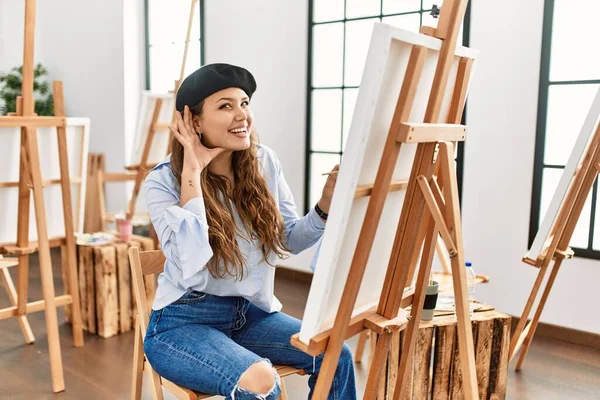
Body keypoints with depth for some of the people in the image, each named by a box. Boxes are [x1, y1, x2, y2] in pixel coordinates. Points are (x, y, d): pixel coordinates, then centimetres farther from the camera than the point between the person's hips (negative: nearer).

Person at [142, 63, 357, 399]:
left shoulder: (265, 163, -1)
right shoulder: (162, 181, -13)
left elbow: (291, 240, 7)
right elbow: (191, 264, -27)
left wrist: (327, 204, -14)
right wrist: (193, 172, -25)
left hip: (250, 312, 5)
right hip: (184, 322, -4)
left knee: (336, 356, -15)